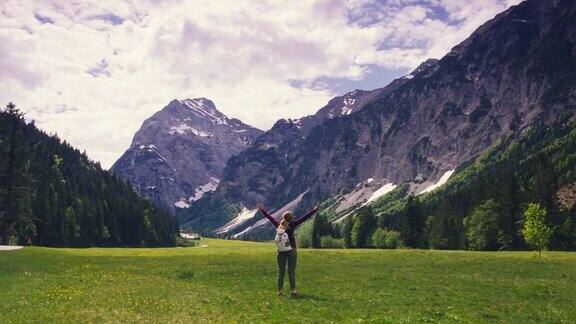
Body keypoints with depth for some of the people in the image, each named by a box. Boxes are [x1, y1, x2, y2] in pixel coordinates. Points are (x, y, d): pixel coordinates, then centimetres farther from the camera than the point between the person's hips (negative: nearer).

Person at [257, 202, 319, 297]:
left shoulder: (278, 224, 1)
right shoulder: (292, 225, -10)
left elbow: (269, 217, 14)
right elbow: (304, 218, -10)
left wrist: (262, 209, 29)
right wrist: (314, 210, -7)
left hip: (281, 251, 4)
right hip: (291, 251, -4)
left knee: (281, 271, 9)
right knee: (291, 271, 1)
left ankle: (280, 290, 10)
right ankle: (293, 290, 0)